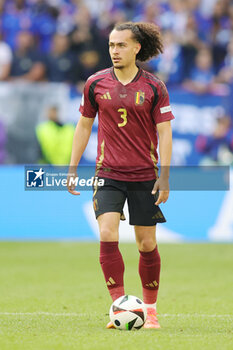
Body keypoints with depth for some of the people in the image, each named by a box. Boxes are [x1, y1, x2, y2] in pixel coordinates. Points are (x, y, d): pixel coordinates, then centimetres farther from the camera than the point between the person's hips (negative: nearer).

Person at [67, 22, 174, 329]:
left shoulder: (154, 87, -3)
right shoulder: (96, 83, 2)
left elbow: (164, 132, -1)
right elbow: (84, 125, 13)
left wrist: (164, 176, -8)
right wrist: (73, 169, 10)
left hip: (145, 177, -1)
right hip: (108, 174, 1)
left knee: (147, 245, 4)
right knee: (107, 236, -17)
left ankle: (150, 308, 20)